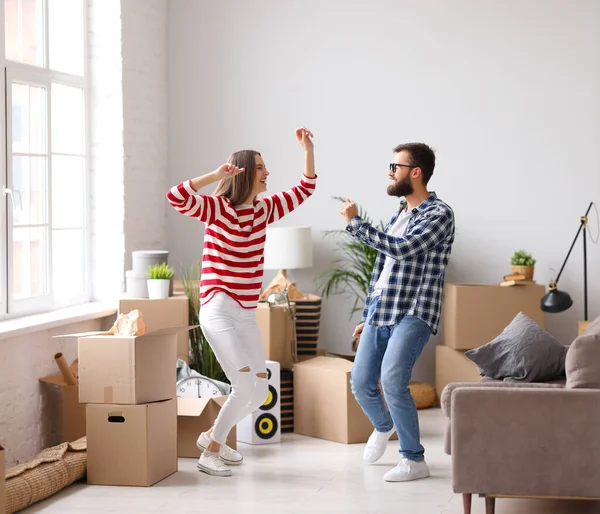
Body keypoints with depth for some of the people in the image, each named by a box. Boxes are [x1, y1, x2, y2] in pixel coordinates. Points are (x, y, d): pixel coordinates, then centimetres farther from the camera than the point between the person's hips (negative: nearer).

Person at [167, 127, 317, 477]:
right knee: (245, 388, -14)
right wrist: (217, 175, -28)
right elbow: (176, 197, -27)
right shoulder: (218, 208, -10)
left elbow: (305, 190, 20)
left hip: (247, 314, 8)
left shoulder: (264, 209, 9)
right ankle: (210, 452, 4)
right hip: (219, 310, -8)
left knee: (260, 392, 10)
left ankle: (213, 436, 32)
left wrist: (308, 149, 10)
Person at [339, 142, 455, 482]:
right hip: (380, 312, 8)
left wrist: (356, 223, -18)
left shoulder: (439, 214, -9)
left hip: (413, 313, -8)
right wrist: (367, 316, 23)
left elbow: (403, 250, -24)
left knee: (392, 380, -23)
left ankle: (415, 460, -11)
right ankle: (383, 426, 39)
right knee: (361, 383, 6)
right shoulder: (399, 215, 17)